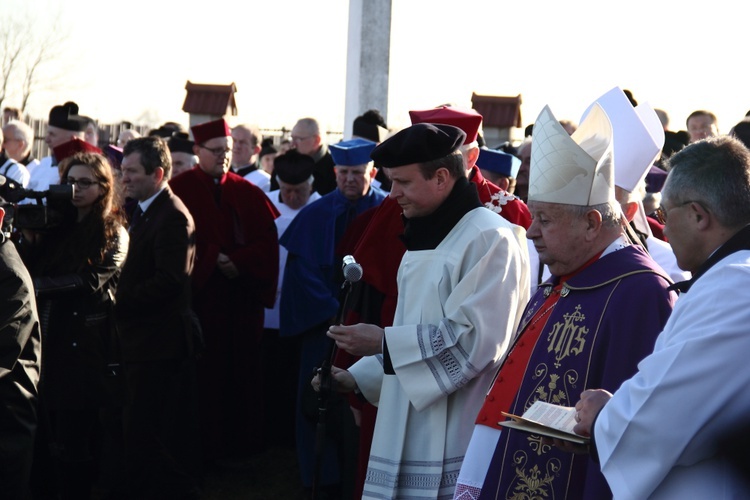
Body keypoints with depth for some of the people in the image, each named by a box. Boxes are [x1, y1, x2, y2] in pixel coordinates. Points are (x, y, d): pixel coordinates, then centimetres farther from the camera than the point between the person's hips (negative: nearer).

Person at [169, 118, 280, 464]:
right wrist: (212, 261, -15)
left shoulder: (248, 193, 10)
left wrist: (238, 262, -11)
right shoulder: (180, 189, -1)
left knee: (242, 370, 5)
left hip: (243, 292, 3)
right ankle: (211, 446, 7)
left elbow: (266, 241, 4)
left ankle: (243, 443, 14)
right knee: (207, 373, -1)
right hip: (201, 293, -3)